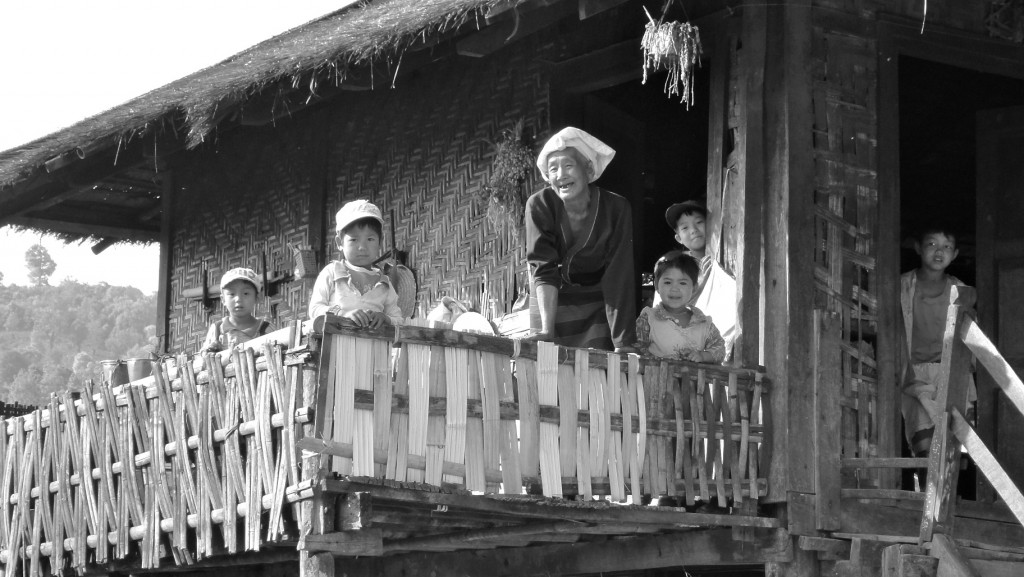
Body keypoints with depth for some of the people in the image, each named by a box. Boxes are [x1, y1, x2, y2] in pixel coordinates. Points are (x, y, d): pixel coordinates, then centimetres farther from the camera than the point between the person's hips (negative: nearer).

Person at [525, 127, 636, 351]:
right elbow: (543, 270, -21)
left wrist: (623, 343, -27)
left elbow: (618, 281, -21)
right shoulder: (539, 205, -18)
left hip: (597, 306, 0)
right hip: (549, 304, 1)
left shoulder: (616, 208, -19)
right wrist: (546, 330, -33)